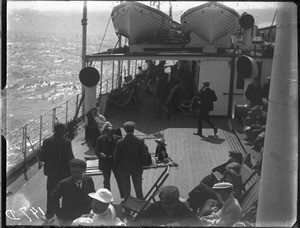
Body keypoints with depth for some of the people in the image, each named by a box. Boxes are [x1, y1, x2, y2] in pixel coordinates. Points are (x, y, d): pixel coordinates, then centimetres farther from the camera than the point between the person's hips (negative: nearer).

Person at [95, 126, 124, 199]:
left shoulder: (118, 138, -3)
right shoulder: (100, 139, -4)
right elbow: (96, 150, 1)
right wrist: (101, 154, -20)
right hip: (105, 163, 0)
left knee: (120, 179, 2)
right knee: (106, 180, 9)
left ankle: (124, 196, 12)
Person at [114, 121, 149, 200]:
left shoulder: (120, 143, -17)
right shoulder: (140, 141, -16)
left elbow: (116, 159, -10)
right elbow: (144, 158, -11)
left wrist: (118, 166, 10)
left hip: (124, 169, -1)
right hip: (137, 169, 1)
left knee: (126, 191, 14)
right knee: (139, 190, 16)